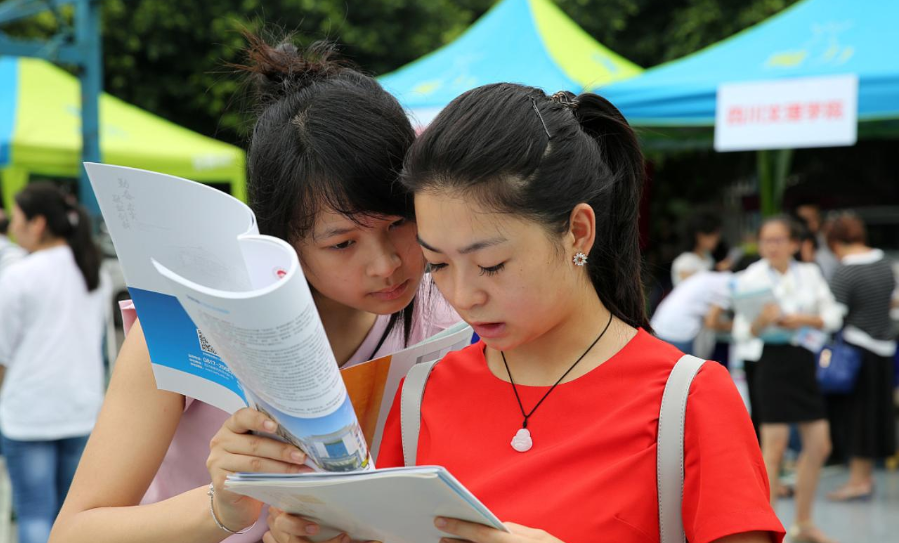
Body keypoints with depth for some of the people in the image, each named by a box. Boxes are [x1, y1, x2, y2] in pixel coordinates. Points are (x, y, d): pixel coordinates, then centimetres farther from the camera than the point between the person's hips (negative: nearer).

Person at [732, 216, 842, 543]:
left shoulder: (809, 274, 7)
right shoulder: (751, 278, -5)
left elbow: (833, 316, 5)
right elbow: (742, 332, -6)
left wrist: (803, 319, -12)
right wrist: (762, 321, -27)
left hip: (805, 360, 5)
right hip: (771, 360, -5)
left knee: (819, 445, 9)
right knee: (774, 447, -9)